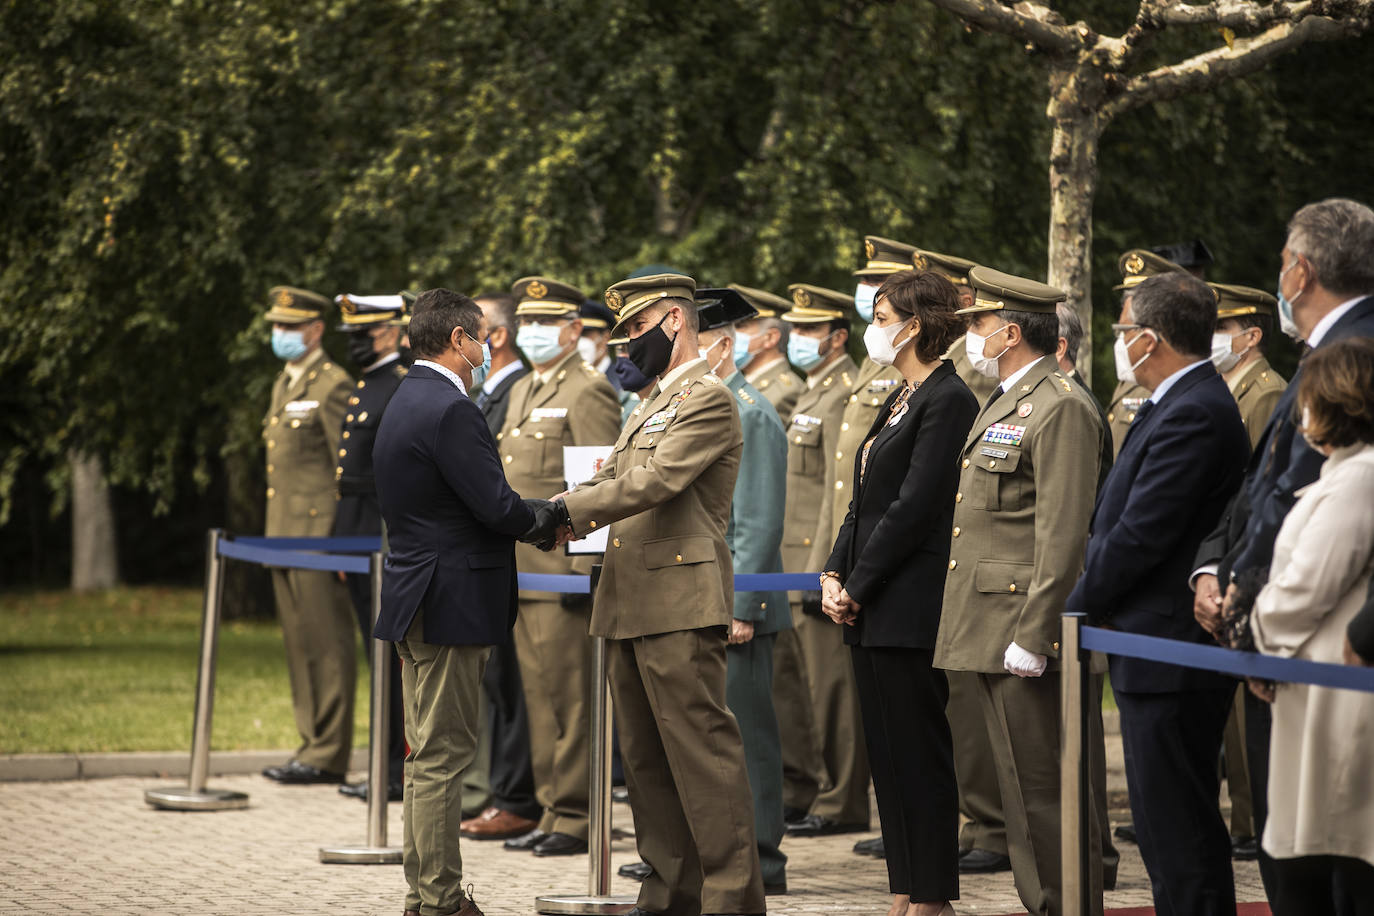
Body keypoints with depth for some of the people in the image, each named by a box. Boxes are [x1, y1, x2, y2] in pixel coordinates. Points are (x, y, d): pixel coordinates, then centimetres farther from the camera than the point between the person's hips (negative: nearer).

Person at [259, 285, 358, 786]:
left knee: (327, 645, -6)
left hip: (320, 535, -9)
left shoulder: (333, 386, -11)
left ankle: (328, 755, -4)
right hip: (287, 536, 9)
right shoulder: (285, 383, 18)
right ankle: (313, 745, 17)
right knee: (300, 646, 11)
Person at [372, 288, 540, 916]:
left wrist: (531, 514, 11)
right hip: (451, 605, -10)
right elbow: (496, 506, -21)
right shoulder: (449, 410, -17)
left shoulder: (408, 401, 15)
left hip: (416, 603, 10)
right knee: (442, 756, -5)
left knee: (429, 756, 15)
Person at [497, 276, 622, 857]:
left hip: (563, 572, -9)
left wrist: (584, 569, -19)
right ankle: (550, 810, 17)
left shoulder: (588, 392, -9)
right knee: (539, 695, 11)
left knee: (569, 697, -5)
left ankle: (575, 818, -1)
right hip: (523, 570, 9)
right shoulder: (523, 391, 19)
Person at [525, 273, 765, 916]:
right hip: (629, 608, 10)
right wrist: (573, 516, 3)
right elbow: (617, 477, 23)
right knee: (645, 758, 11)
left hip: (681, 606, -10)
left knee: (702, 751, -9)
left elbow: (656, 480, -19)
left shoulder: (709, 400, -8)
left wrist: (571, 508, -15)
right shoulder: (650, 406, 23)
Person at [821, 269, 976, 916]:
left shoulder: (948, 400, -13)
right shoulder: (899, 401, 17)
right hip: (872, 611, 10)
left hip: (911, 608, -10)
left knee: (919, 753, -4)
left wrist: (858, 588, -14)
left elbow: (914, 509, -18)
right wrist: (834, 574, 6)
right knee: (887, 753, 11)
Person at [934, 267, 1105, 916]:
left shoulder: (1060, 409, -13)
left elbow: (1064, 535, -19)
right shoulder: (1003, 403, 20)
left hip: (1024, 638, -10)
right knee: (1019, 788, 13)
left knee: (1043, 790, -7)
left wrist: (1032, 637, -22)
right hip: (990, 637, 10)